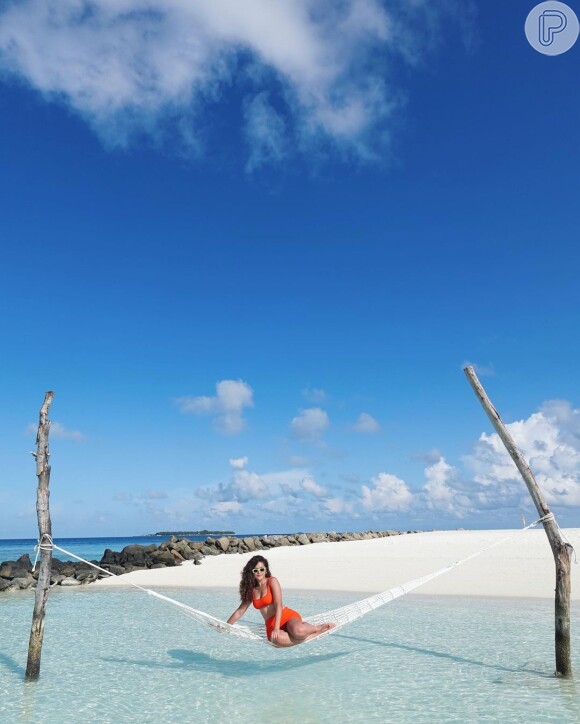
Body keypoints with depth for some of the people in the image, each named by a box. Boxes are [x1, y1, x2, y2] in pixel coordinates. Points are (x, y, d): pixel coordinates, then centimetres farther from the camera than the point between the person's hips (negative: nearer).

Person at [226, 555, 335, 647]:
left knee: (298, 630, -40)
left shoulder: (272, 581, -2)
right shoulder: (252, 590, 14)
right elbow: (240, 611, 23)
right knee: (278, 639, -37)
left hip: (287, 616, -3)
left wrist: (276, 628, -24)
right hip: (271, 624, 3)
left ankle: (318, 628, -4)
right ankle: (311, 635, -17)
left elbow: (278, 605, -12)